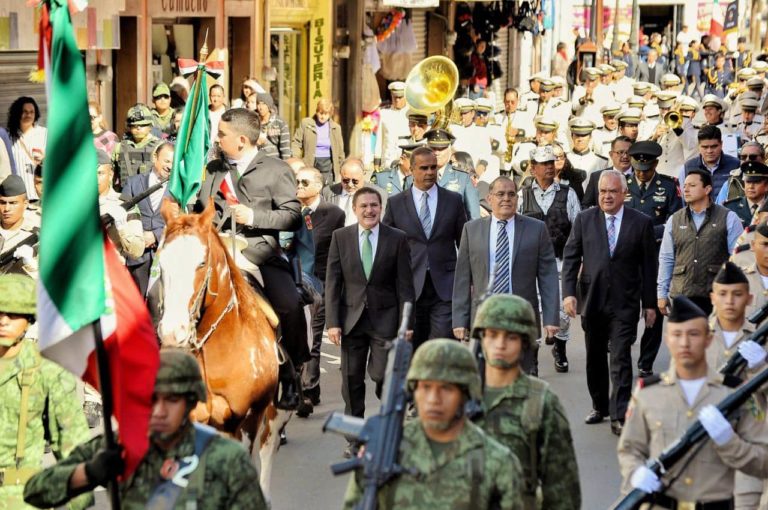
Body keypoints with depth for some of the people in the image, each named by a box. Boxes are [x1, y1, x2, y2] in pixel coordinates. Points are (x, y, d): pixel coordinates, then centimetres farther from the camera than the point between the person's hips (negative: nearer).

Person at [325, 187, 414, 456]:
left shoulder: (397, 239, 0)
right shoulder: (341, 237, 4)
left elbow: (404, 284, 1)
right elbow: (332, 282, 3)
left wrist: (406, 323, -4)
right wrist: (332, 322, -4)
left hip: (385, 318, -2)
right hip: (352, 318, 2)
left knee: (383, 377, -8)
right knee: (352, 380, 5)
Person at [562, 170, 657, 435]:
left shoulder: (641, 223, -1)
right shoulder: (584, 219, 3)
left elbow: (648, 265, 2)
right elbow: (570, 257, 2)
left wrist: (649, 304, 1)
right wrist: (569, 292, -10)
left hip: (624, 303, -3)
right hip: (591, 301, 3)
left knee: (620, 360, -8)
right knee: (595, 358, 14)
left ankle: (619, 416, -8)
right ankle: (599, 406, 29)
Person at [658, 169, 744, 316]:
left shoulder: (728, 218, 2)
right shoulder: (674, 220, 11)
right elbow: (666, 259, 13)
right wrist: (662, 294, 9)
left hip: (716, 297, -2)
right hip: (681, 295, 2)